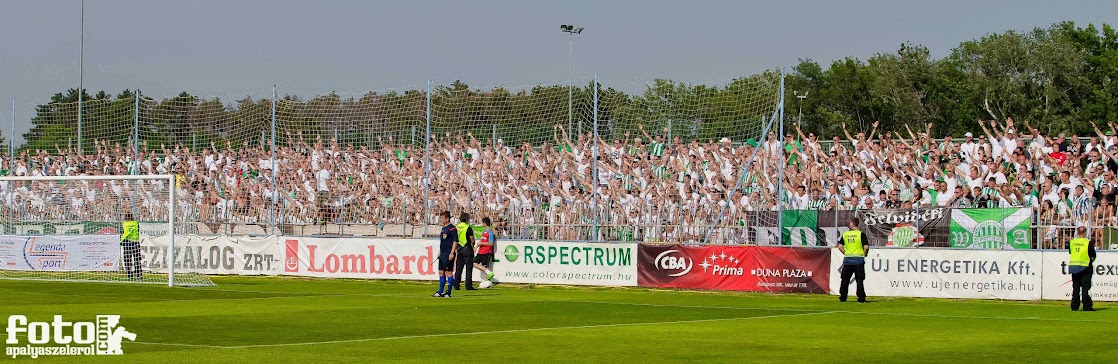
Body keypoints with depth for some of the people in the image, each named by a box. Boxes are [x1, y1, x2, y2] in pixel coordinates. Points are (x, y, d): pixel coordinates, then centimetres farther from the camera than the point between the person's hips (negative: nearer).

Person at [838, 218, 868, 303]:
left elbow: (840, 246, 2)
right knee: (859, 280, 2)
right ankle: (861, 298, 0)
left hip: (847, 259, 3)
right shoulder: (861, 234, -7)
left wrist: (845, 253, 13)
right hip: (858, 259, -3)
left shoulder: (845, 234, 3)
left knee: (845, 279, 11)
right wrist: (864, 254, 4)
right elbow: (866, 247, -14)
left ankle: (842, 298, 13)